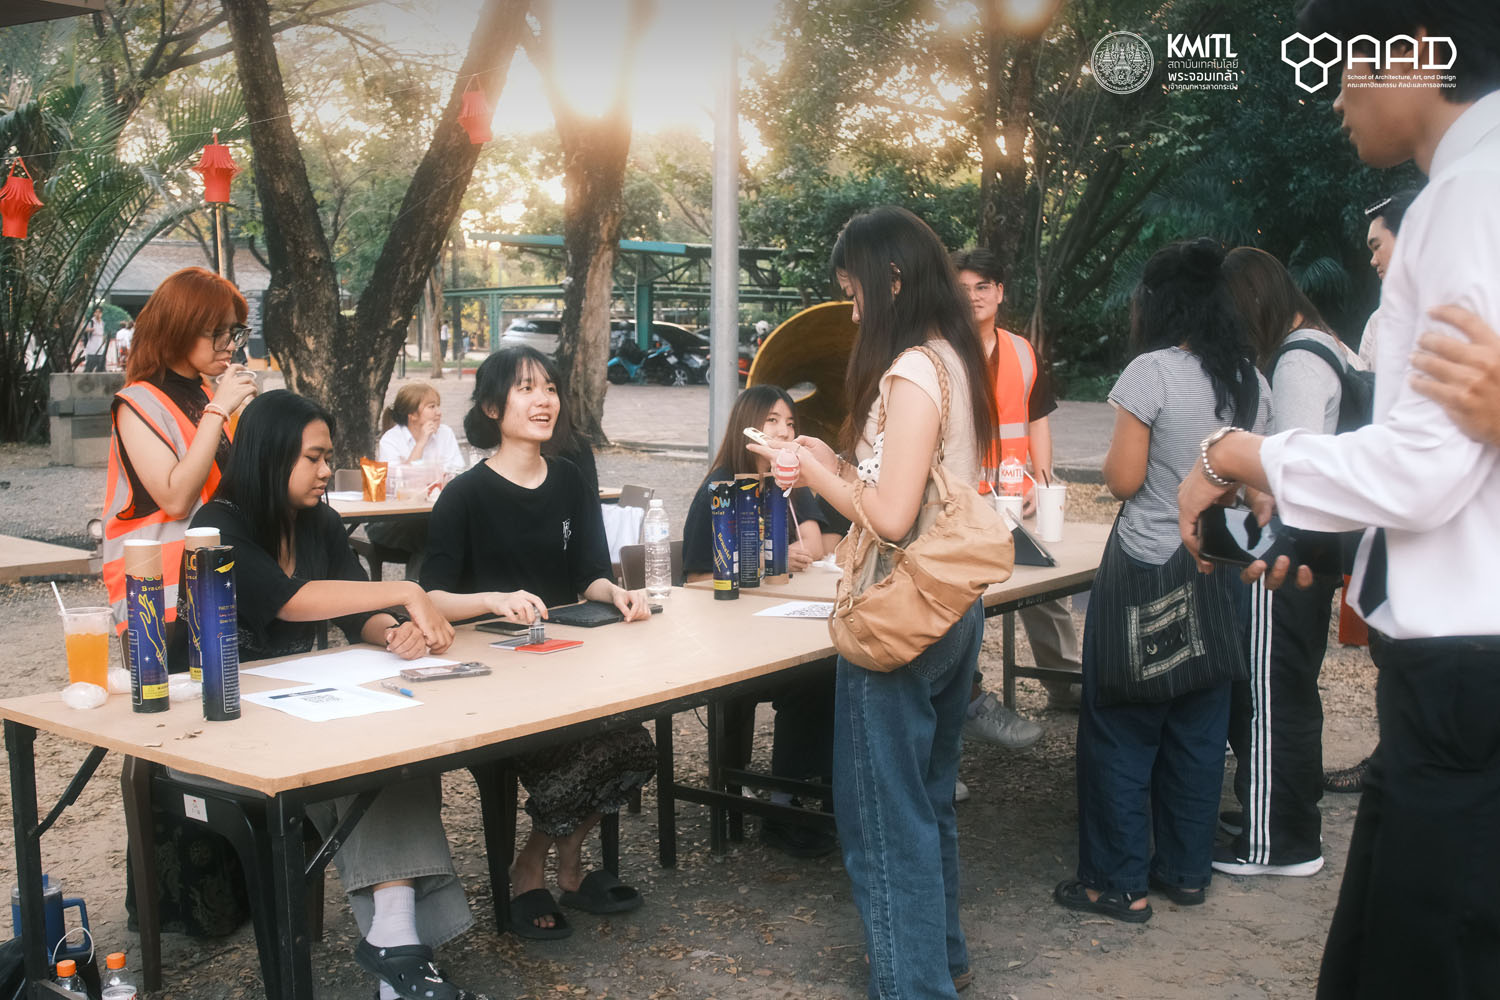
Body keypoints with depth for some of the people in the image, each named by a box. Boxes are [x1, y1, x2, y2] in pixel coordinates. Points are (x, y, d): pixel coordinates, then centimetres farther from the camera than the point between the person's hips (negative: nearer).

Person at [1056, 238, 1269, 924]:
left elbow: (1123, 479, -15)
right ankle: (1186, 872, 24)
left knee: (1121, 731, 4)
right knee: (1200, 727, 15)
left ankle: (1120, 883, 10)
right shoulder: (1252, 381, 5)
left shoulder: (1152, 373, -15)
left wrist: (1117, 454, 4)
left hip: (1147, 574, -7)